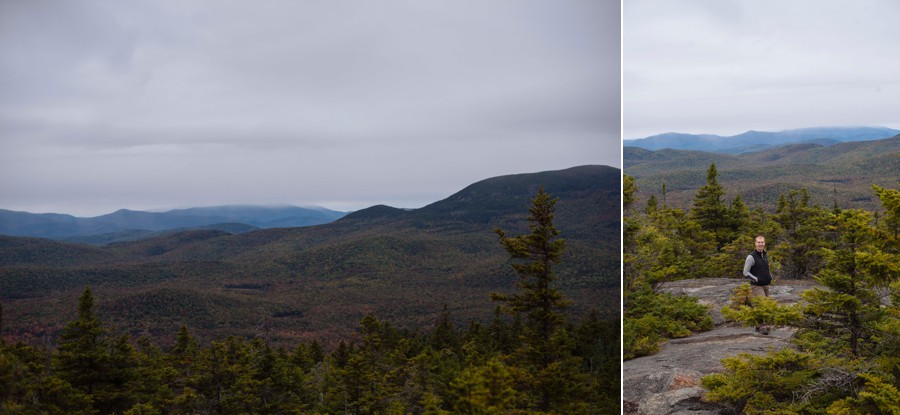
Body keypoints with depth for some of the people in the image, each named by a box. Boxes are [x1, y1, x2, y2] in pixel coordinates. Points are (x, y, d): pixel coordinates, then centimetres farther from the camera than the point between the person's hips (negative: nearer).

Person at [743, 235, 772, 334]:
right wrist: (756, 279, -19)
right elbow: (745, 272, -11)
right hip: (756, 286, -8)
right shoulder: (751, 257, -12)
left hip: (766, 285, 8)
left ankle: (758, 326, 21)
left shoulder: (766, 255, 11)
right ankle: (763, 327, -18)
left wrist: (770, 277, 8)